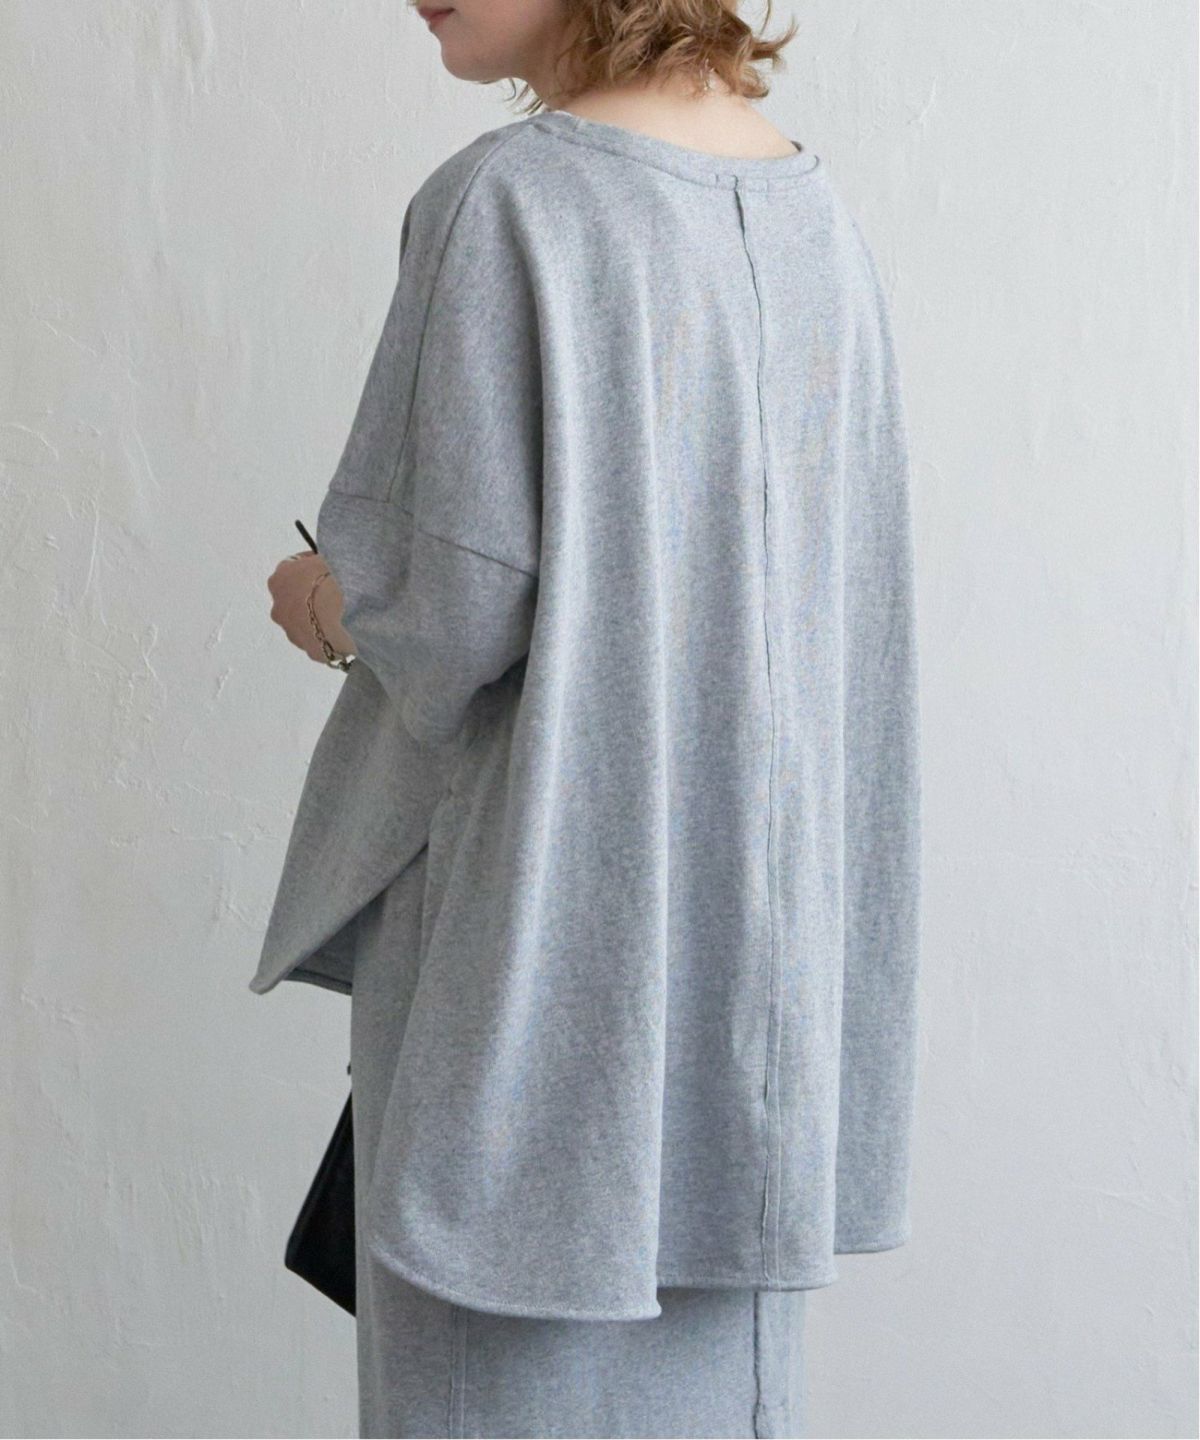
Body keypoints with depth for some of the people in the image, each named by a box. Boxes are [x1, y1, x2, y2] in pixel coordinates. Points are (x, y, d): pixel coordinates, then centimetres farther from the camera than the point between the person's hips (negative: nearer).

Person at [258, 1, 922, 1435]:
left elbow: (456, 601, -18)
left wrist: (326, 600, 4)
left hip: (538, 898, -7)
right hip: (759, 920, 7)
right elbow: (841, 588, 11)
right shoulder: (813, 212, 6)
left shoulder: (511, 199, -14)